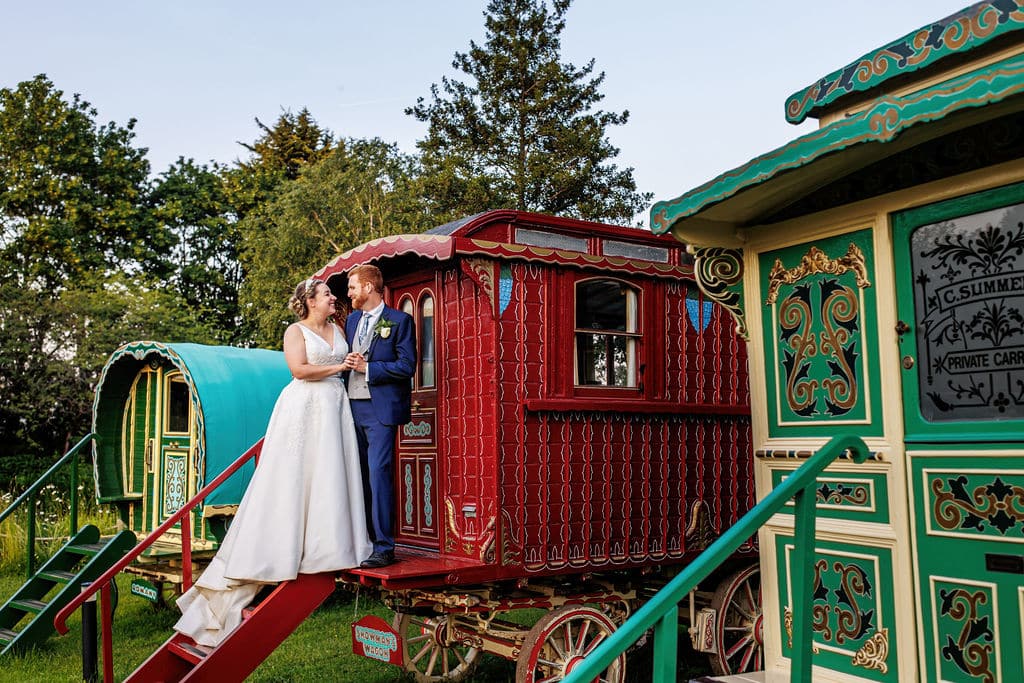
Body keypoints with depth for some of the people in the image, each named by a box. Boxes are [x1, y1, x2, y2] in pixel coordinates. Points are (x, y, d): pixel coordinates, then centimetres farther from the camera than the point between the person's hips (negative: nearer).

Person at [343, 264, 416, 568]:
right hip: (353, 406, 7)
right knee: (359, 476, 9)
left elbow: (407, 366, -9)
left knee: (378, 473, -10)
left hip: (381, 409, -6)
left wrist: (367, 367, -12)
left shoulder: (399, 320, -3)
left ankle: (384, 548, -4)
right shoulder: (351, 319, 18)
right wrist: (348, 362, 2)